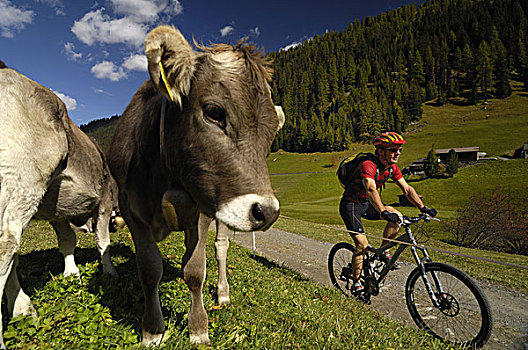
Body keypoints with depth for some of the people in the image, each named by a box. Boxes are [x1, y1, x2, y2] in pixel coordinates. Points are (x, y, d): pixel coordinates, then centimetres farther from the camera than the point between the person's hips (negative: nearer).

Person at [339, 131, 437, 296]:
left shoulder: (392, 168, -4)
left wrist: (423, 208, -13)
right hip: (350, 204, -7)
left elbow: (407, 189, -2)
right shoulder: (368, 165, -28)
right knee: (362, 244, -13)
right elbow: (371, 190, -43)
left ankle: (383, 250, 7)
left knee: (397, 216, -13)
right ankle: (356, 283, 4)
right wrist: (383, 211, -56)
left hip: (367, 204, 7)